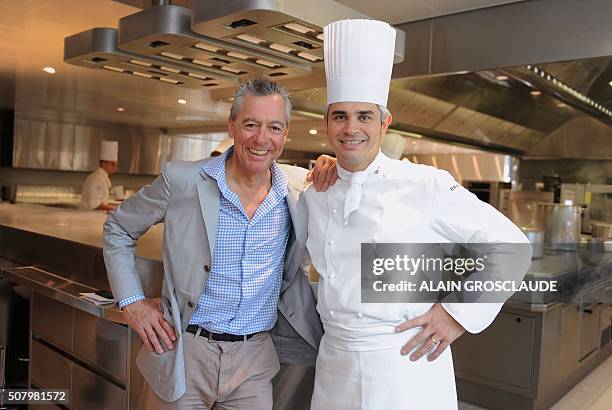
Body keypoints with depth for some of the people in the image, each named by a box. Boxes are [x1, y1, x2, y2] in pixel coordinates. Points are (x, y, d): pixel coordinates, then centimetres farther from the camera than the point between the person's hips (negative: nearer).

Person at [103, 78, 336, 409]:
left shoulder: (301, 187, -4)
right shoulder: (181, 180, -10)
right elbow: (117, 228, 4)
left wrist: (329, 186, -8)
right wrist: (132, 301, -4)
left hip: (254, 360, 2)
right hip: (183, 353, -1)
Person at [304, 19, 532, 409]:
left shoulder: (427, 186, -12)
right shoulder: (315, 196, 3)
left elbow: (511, 248, -7)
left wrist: (459, 312, -10)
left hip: (406, 366, -4)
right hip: (334, 366, 4)